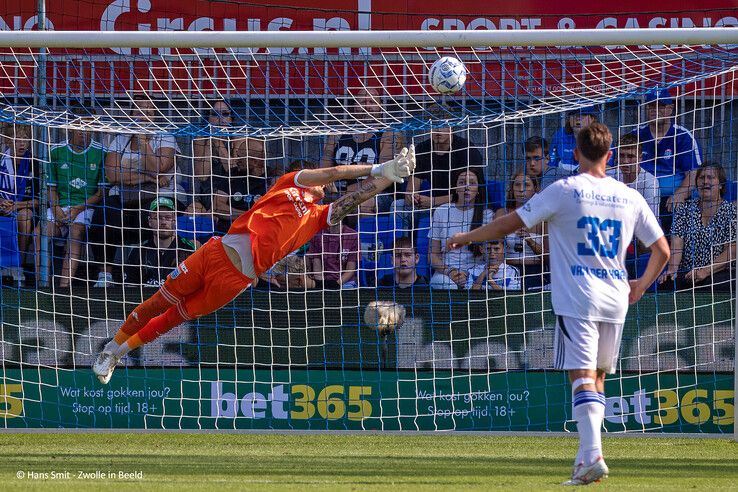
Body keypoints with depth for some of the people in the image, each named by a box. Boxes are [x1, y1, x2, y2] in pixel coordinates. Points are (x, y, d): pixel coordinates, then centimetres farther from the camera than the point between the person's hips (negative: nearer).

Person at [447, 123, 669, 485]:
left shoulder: (564, 191, -4)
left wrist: (467, 237, 12)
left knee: (582, 377, -10)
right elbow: (662, 250, 12)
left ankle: (593, 456, -25)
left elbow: (510, 224, -2)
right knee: (597, 377, 16)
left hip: (577, 299, -4)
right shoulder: (630, 198, 8)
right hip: (615, 300, 4)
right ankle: (587, 456, 16)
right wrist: (641, 286, 27)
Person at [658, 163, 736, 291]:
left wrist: (706, 271, -17)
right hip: (686, 275, 2)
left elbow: (731, 252, -4)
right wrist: (672, 269, -17)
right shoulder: (684, 209, 13)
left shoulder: (731, 211, 4)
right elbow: (677, 244, 2)